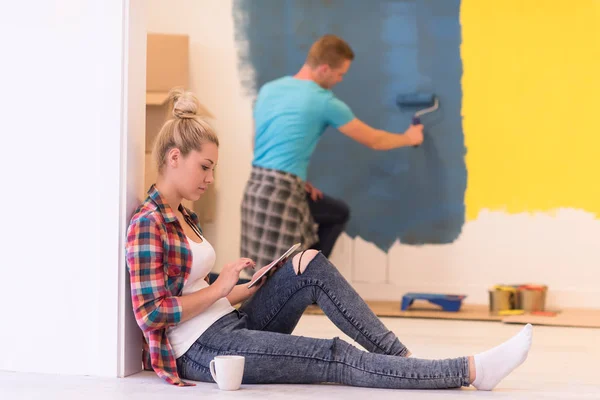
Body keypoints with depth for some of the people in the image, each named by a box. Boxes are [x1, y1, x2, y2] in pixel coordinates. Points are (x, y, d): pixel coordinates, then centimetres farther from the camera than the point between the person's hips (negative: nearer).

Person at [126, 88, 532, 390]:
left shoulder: (183, 218, 16)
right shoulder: (148, 224, -14)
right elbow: (151, 313, -21)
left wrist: (250, 288, 5)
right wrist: (220, 287, -15)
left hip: (232, 325, 9)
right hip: (204, 351, -9)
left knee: (309, 264, -9)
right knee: (338, 358, -17)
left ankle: (403, 357, -12)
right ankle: (471, 370, -19)